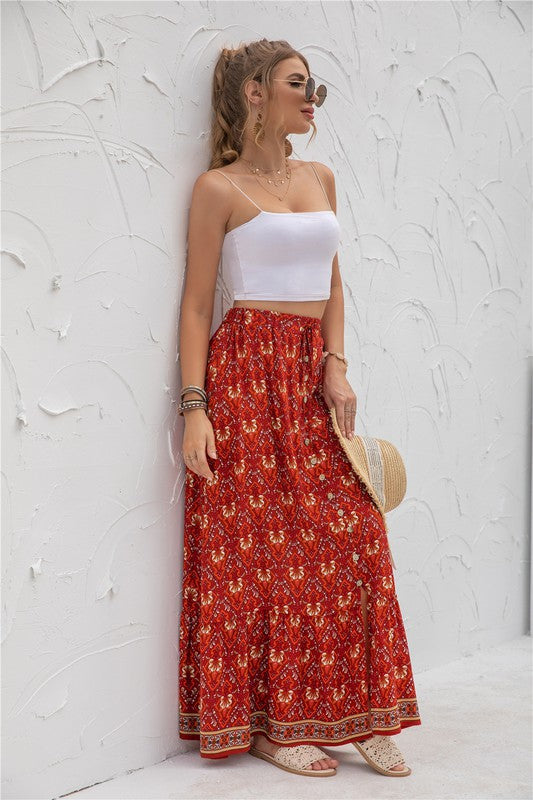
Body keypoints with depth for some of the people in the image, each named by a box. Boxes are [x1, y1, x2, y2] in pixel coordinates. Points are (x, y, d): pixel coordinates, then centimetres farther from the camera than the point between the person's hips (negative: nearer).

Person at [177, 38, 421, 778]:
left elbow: (333, 283, 14)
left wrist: (337, 367, -1)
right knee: (263, 545, -3)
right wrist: (195, 407, -13)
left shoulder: (320, 178, 16)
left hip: (317, 371, 6)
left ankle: (351, 712, 12)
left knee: (349, 539, 1)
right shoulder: (219, 188, -2)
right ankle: (267, 722, 10)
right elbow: (197, 304, -4)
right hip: (249, 372, -5)